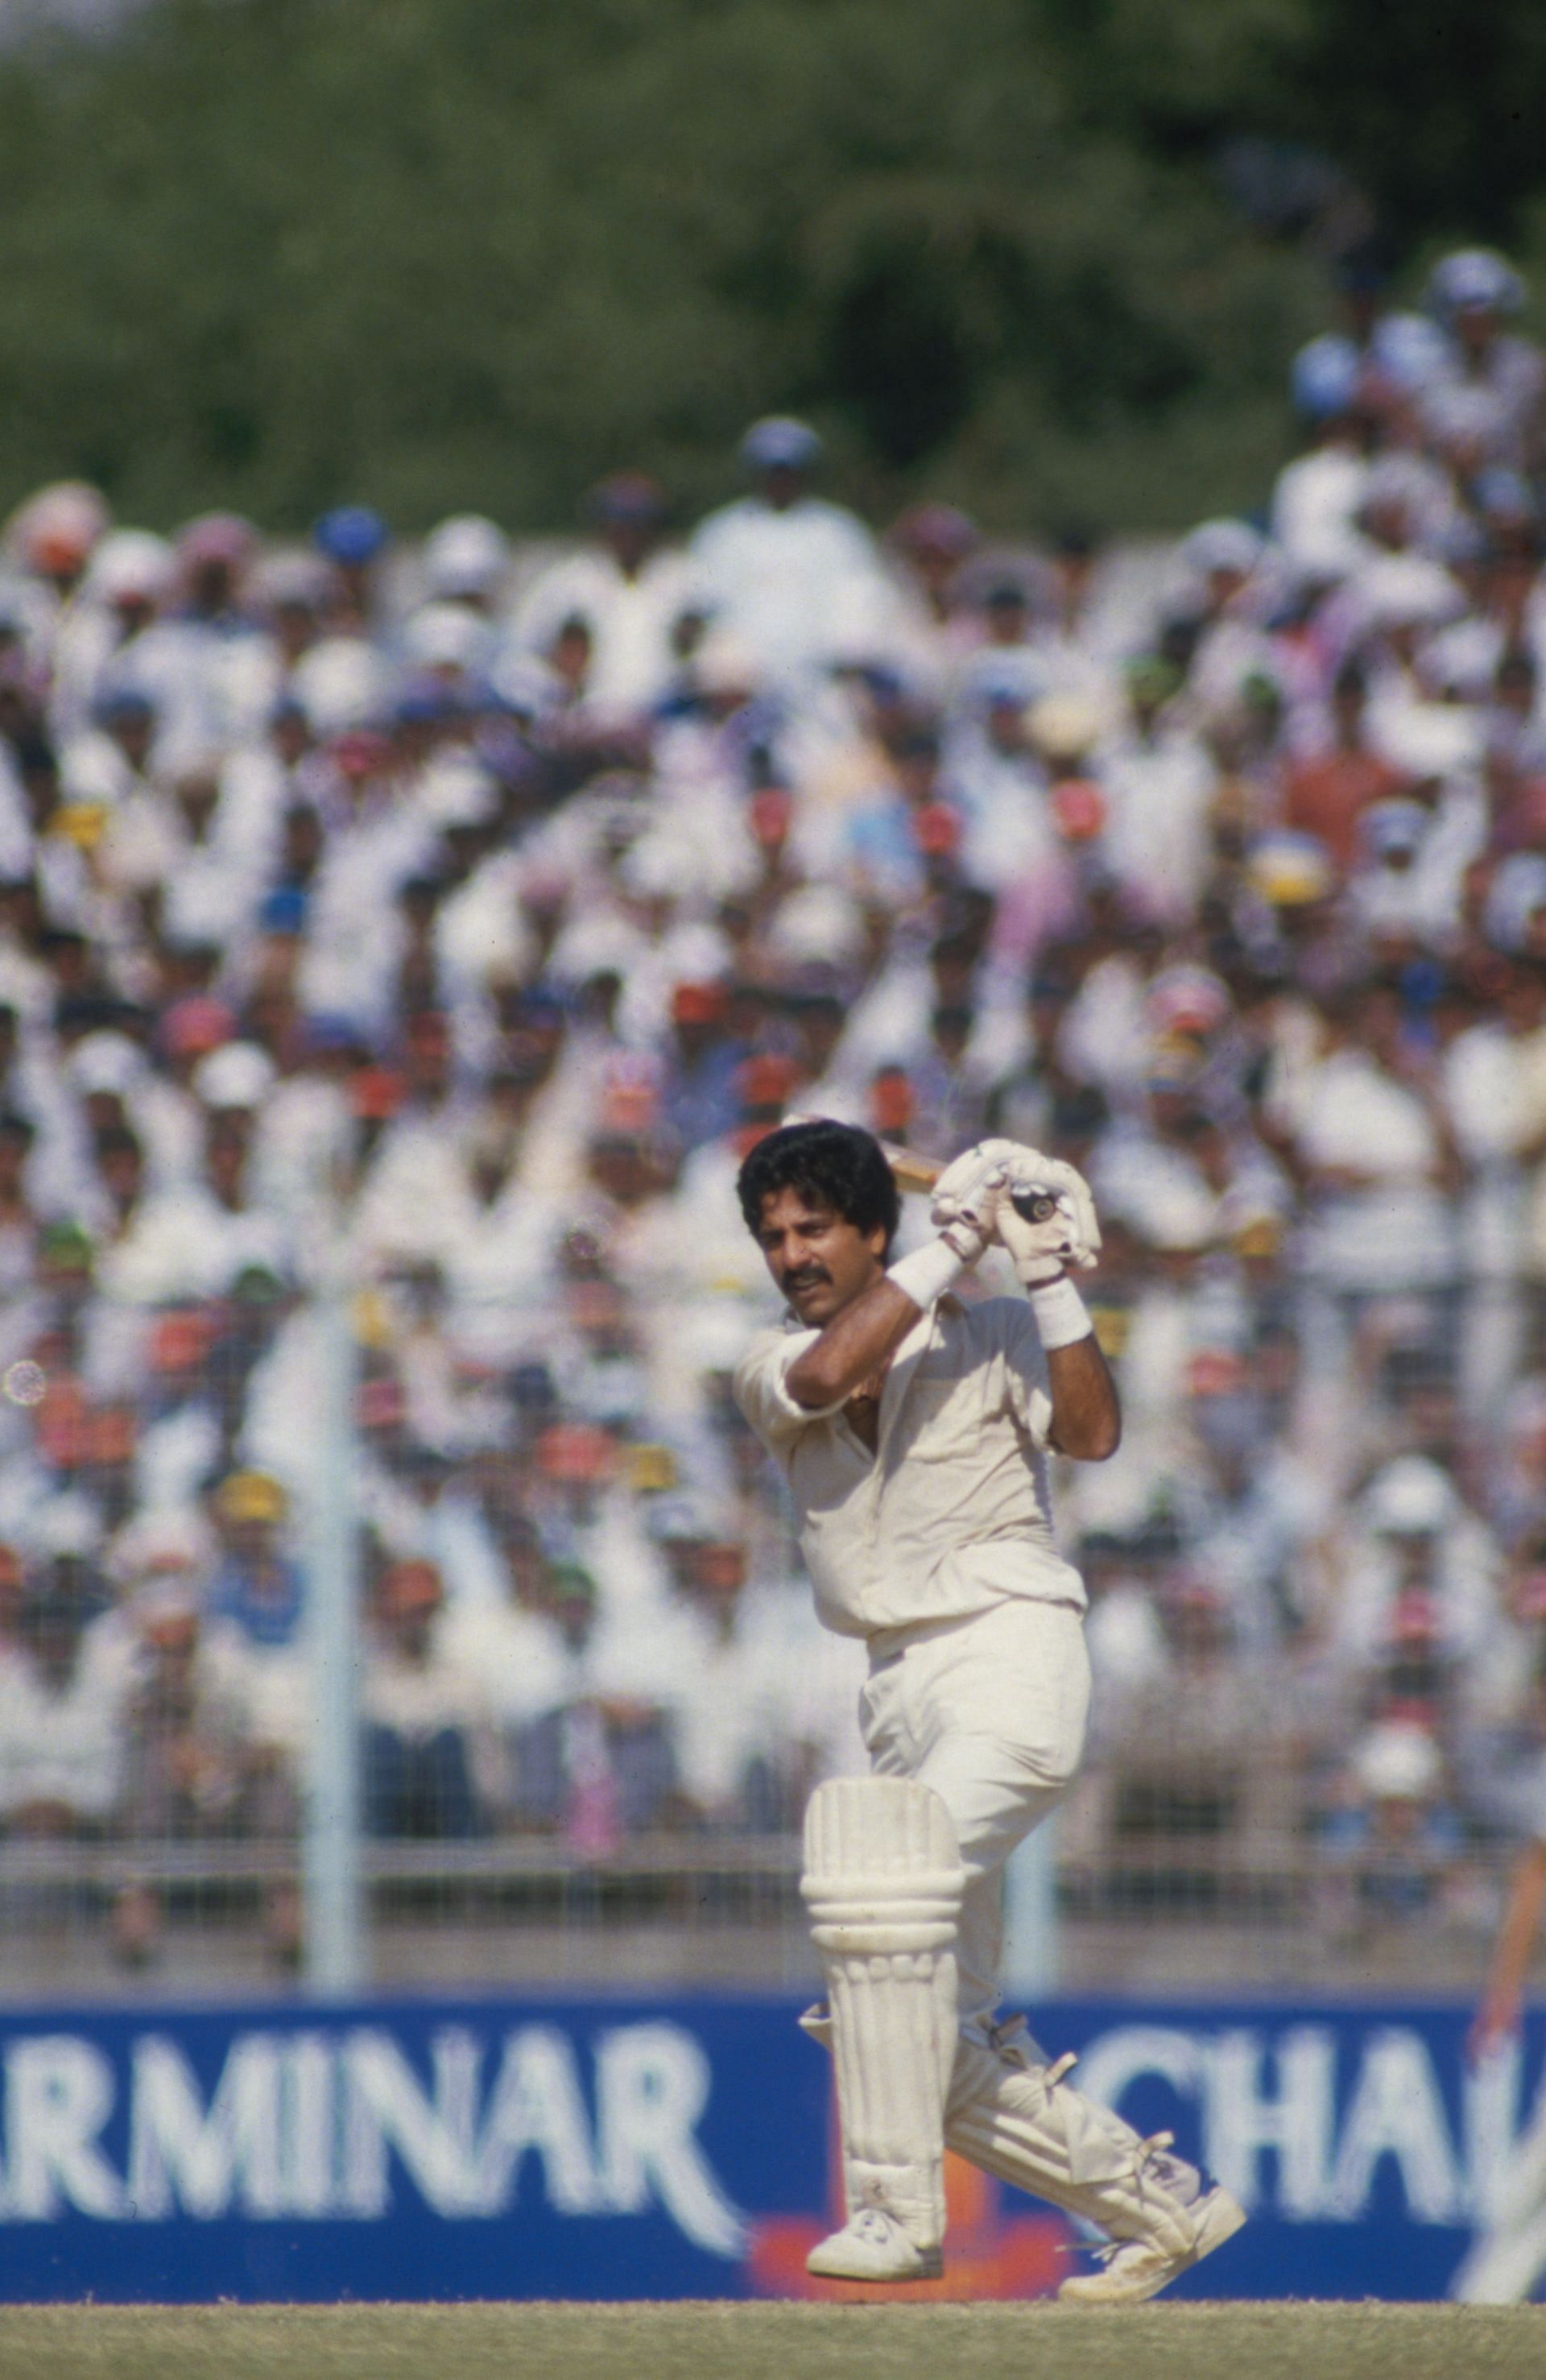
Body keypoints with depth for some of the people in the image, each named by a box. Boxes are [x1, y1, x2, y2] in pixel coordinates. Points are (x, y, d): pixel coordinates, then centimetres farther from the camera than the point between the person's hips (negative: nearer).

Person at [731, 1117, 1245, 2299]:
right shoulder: (773, 1366, 11)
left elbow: (1091, 1433, -11)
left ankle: (900, 2207, -28)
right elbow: (830, 1373, -13)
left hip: (1012, 1648, -6)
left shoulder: (988, 1334, 4)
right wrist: (956, 1240, -12)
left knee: (884, 1880, -29)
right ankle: (1160, 2202, 20)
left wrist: (1051, 1279, -15)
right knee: (931, 2040, 6)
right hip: (907, 1689, 6)